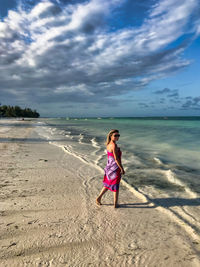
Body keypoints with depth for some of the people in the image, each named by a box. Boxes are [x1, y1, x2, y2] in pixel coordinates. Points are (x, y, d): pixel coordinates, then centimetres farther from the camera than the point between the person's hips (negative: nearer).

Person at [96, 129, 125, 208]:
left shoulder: (108, 144, 6)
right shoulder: (114, 145, -22)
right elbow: (116, 159, -23)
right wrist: (122, 169, -16)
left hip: (109, 167, 8)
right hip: (115, 168, -8)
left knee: (108, 184, 22)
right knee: (116, 186, 8)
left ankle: (99, 198, 25)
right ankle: (115, 204, 21)